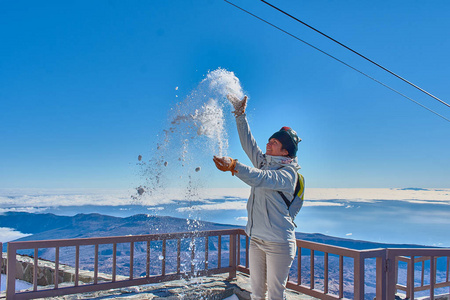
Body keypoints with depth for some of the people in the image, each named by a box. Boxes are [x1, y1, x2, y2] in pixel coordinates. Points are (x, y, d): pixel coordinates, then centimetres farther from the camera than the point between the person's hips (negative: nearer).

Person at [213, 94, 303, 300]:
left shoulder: (288, 174, -14)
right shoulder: (263, 162, 10)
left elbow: (262, 179, -31)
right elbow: (248, 142, 14)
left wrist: (234, 166, -45)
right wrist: (240, 115, 11)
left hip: (278, 242, -7)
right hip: (256, 239, 8)